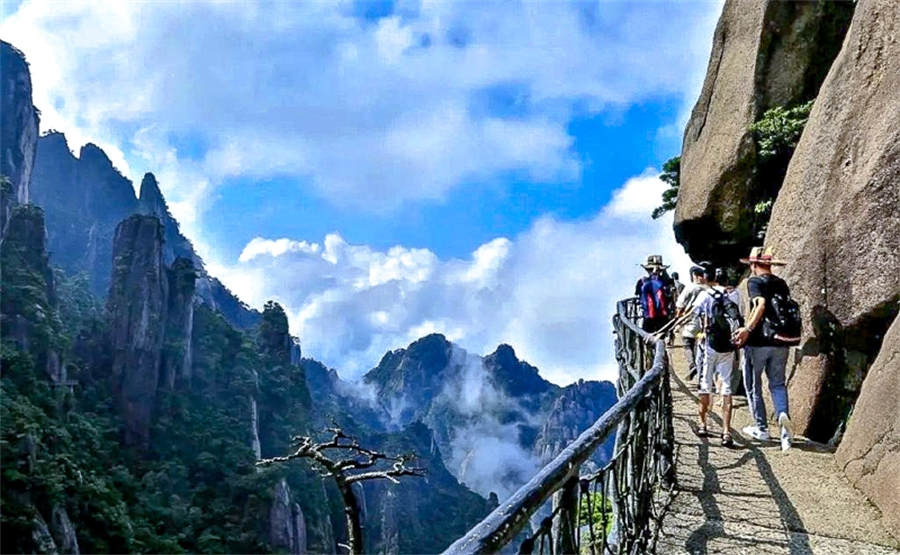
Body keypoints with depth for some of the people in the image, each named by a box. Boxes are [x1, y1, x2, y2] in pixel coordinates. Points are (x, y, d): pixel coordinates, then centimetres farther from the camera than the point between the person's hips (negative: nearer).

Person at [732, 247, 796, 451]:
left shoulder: (754, 281, -7)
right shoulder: (782, 283, 11)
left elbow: (760, 304, -24)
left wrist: (747, 329, -29)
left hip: (758, 342, -5)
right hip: (780, 342, 5)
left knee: (753, 386, 9)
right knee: (777, 383, 13)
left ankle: (762, 428, 14)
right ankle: (783, 413, -14)